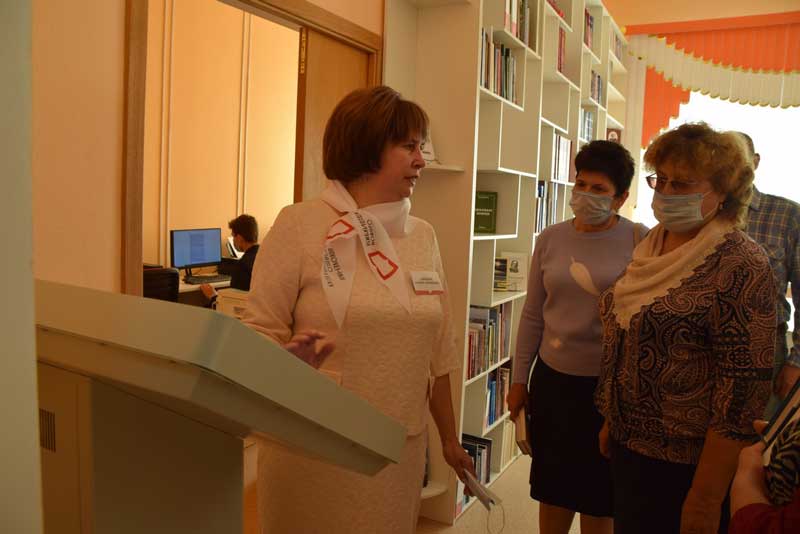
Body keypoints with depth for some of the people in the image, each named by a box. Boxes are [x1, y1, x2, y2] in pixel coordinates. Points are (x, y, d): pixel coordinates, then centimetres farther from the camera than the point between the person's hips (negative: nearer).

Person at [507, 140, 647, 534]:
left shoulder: (640, 241, -8)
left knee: (599, 495, 14)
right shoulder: (550, 239, 2)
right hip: (553, 378, 3)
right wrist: (519, 379, 8)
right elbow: (532, 315, 6)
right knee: (553, 487, 17)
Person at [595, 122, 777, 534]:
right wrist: (611, 420, 16)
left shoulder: (740, 266, -18)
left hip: (688, 464, -7)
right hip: (628, 446, 7)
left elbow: (743, 388, -20)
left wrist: (706, 499, -19)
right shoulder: (654, 246, 5)